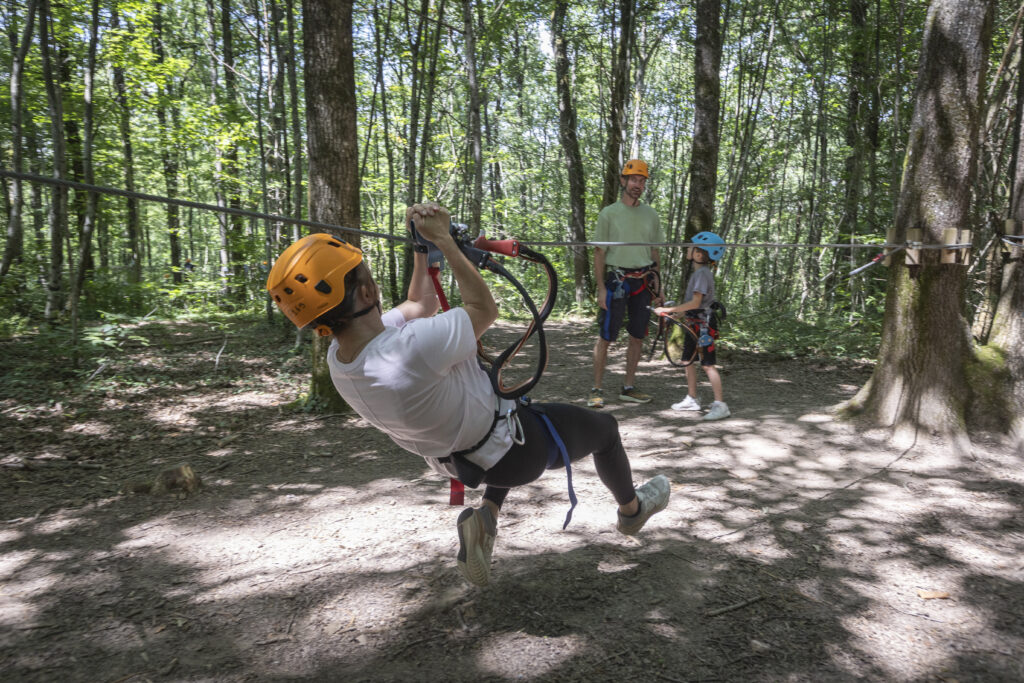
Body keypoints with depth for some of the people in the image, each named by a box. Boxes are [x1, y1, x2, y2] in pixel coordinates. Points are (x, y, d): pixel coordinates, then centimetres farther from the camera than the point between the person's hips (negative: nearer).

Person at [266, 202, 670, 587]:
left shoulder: (338, 358, -14)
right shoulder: (413, 349, -42)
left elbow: (420, 304, 1)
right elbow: (486, 309, -23)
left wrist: (422, 245, -4)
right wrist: (442, 240, -18)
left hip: (453, 457, 7)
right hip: (515, 453, -7)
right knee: (604, 428, 19)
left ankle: (486, 516, 18)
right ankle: (632, 510, 47)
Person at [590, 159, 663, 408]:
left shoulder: (650, 215, 12)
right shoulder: (609, 213, 0)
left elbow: (654, 252, 16)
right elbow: (599, 252, -2)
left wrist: (656, 286, 10)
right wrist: (601, 288, -9)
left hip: (643, 282, 5)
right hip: (617, 281, -4)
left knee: (637, 336, 8)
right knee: (605, 337, -4)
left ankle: (628, 388, 18)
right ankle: (596, 389, 4)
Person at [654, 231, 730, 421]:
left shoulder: (702, 273, -18)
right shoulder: (698, 272, 13)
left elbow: (695, 302, -25)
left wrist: (668, 309, -23)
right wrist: (674, 311, 14)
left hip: (704, 323, -10)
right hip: (694, 323, 10)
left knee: (708, 364, -8)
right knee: (688, 360, 15)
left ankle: (720, 404, -4)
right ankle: (692, 399, 26)